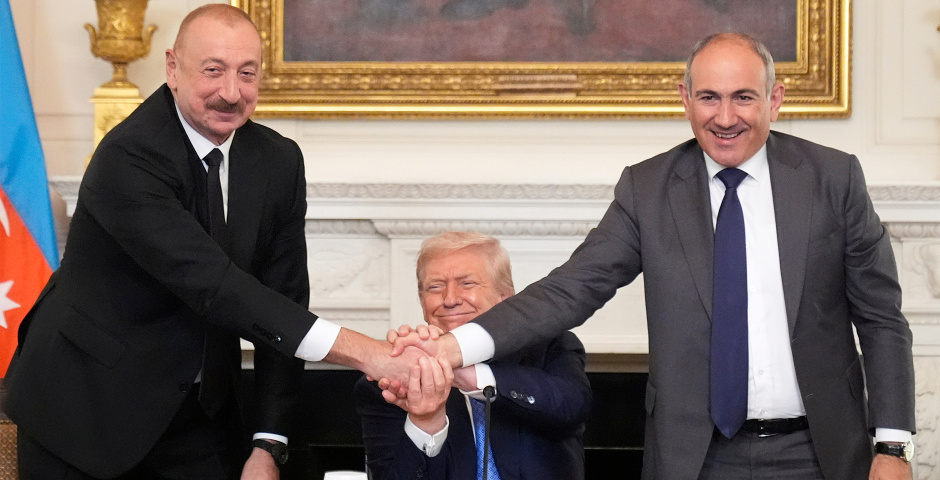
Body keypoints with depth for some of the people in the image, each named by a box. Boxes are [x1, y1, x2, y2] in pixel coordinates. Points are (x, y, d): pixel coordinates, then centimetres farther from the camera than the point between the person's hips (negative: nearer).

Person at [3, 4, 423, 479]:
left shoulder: (278, 162, -1)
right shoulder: (127, 158, -22)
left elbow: (282, 302, 0)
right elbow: (211, 284, -31)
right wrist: (362, 352, -36)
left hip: (197, 413, 5)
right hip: (85, 410, -5)